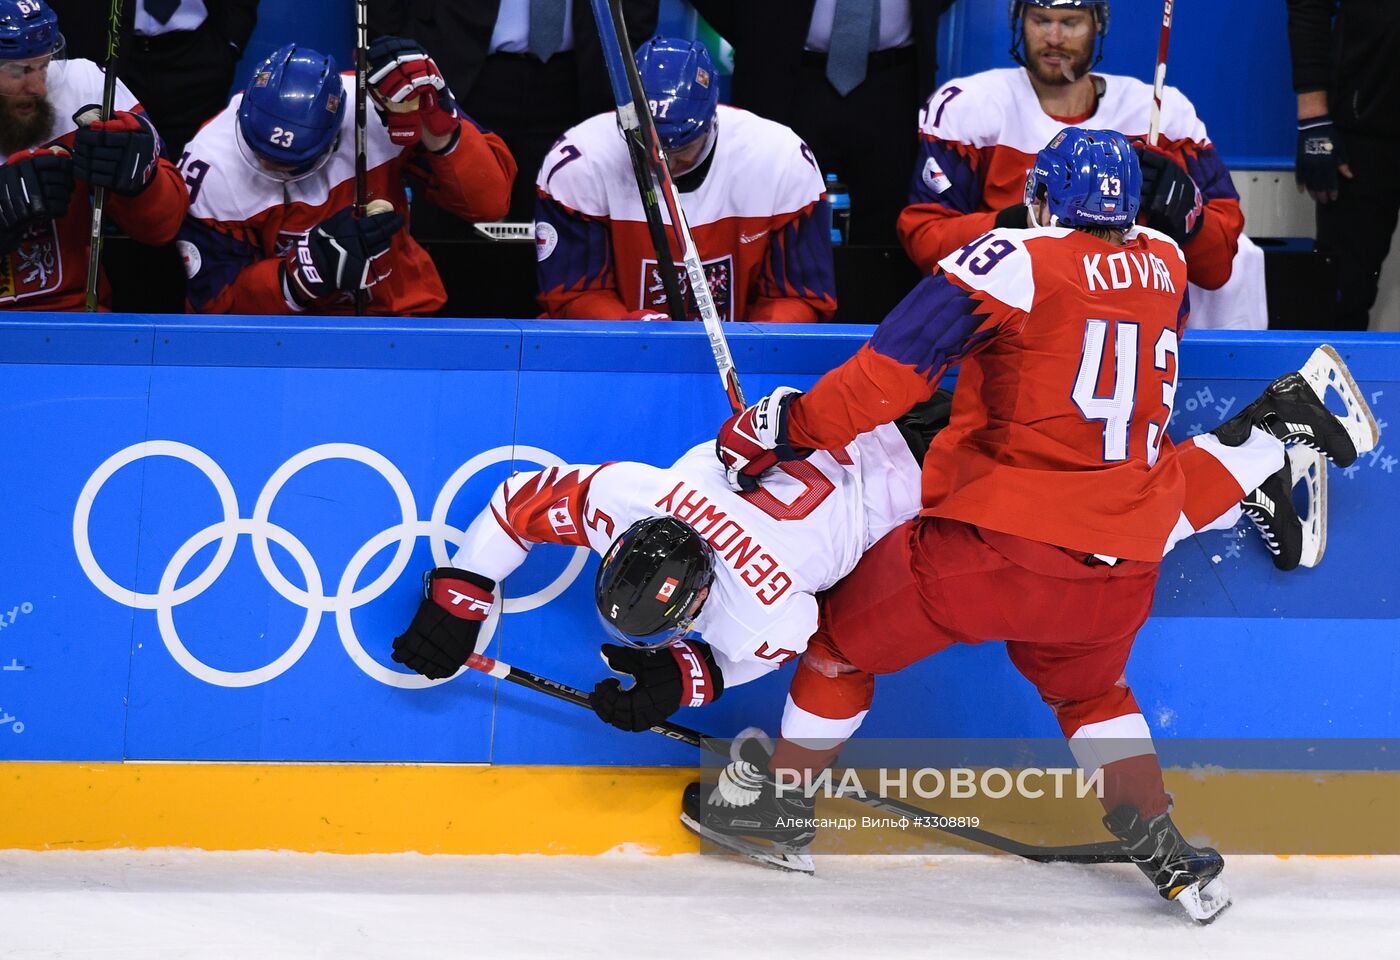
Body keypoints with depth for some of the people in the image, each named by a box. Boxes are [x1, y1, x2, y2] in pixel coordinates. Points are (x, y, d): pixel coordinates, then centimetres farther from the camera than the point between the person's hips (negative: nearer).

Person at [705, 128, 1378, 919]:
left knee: (848, 635, 17)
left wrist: (794, 426, -9)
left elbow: (897, 365, -15)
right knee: (1089, 687, 31)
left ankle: (783, 802, 26)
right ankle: (1168, 855, 21)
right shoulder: (1165, 264, 7)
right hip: (1123, 558, 5)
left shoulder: (1013, 260, -9)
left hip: (1003, 539, -5)